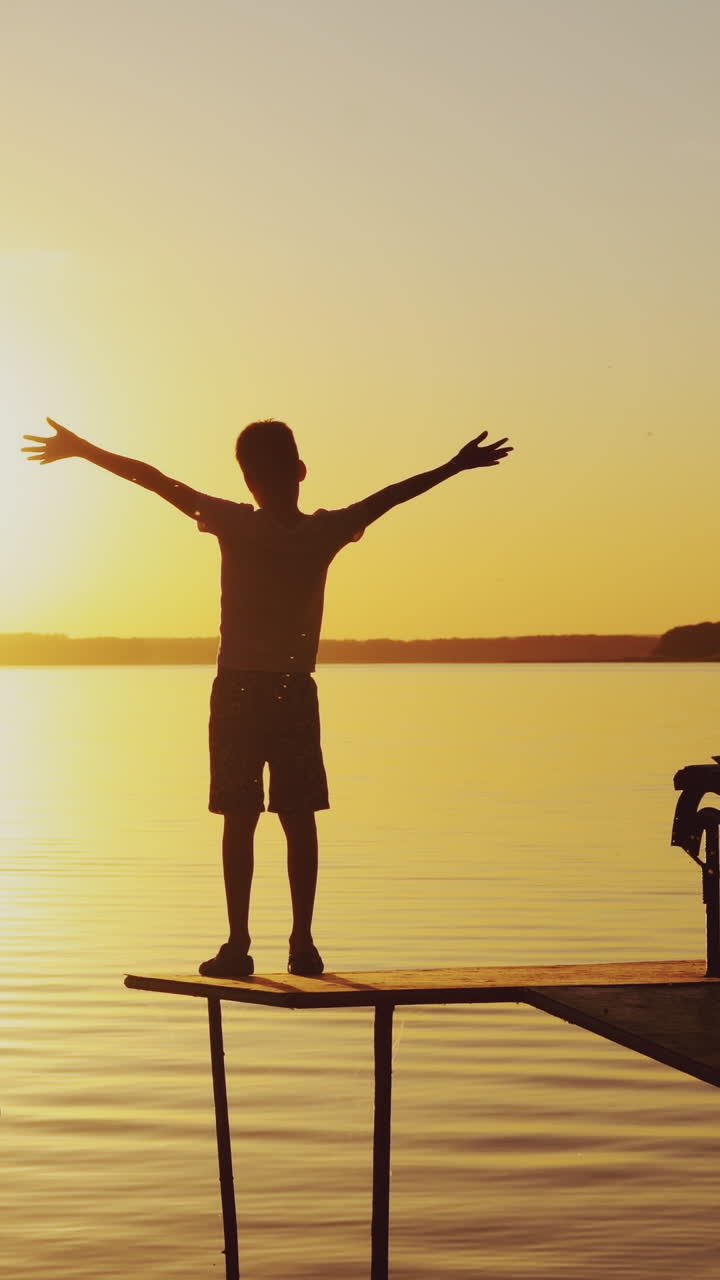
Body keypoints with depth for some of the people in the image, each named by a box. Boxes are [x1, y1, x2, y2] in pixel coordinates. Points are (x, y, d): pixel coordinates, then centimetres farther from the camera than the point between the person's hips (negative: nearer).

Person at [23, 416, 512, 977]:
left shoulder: (236, 524, -10)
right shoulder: (327, 531, -4)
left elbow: (156, 480, -8)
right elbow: (392, 495, 8)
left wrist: (83, 449, -2)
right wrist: (457, 466, 20)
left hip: (238, 691, -2)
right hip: (296, 692, 2)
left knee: (240, 819, 0)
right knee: (299, 819, 6)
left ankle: (239, 944, -1)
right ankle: (303, 943, 6)